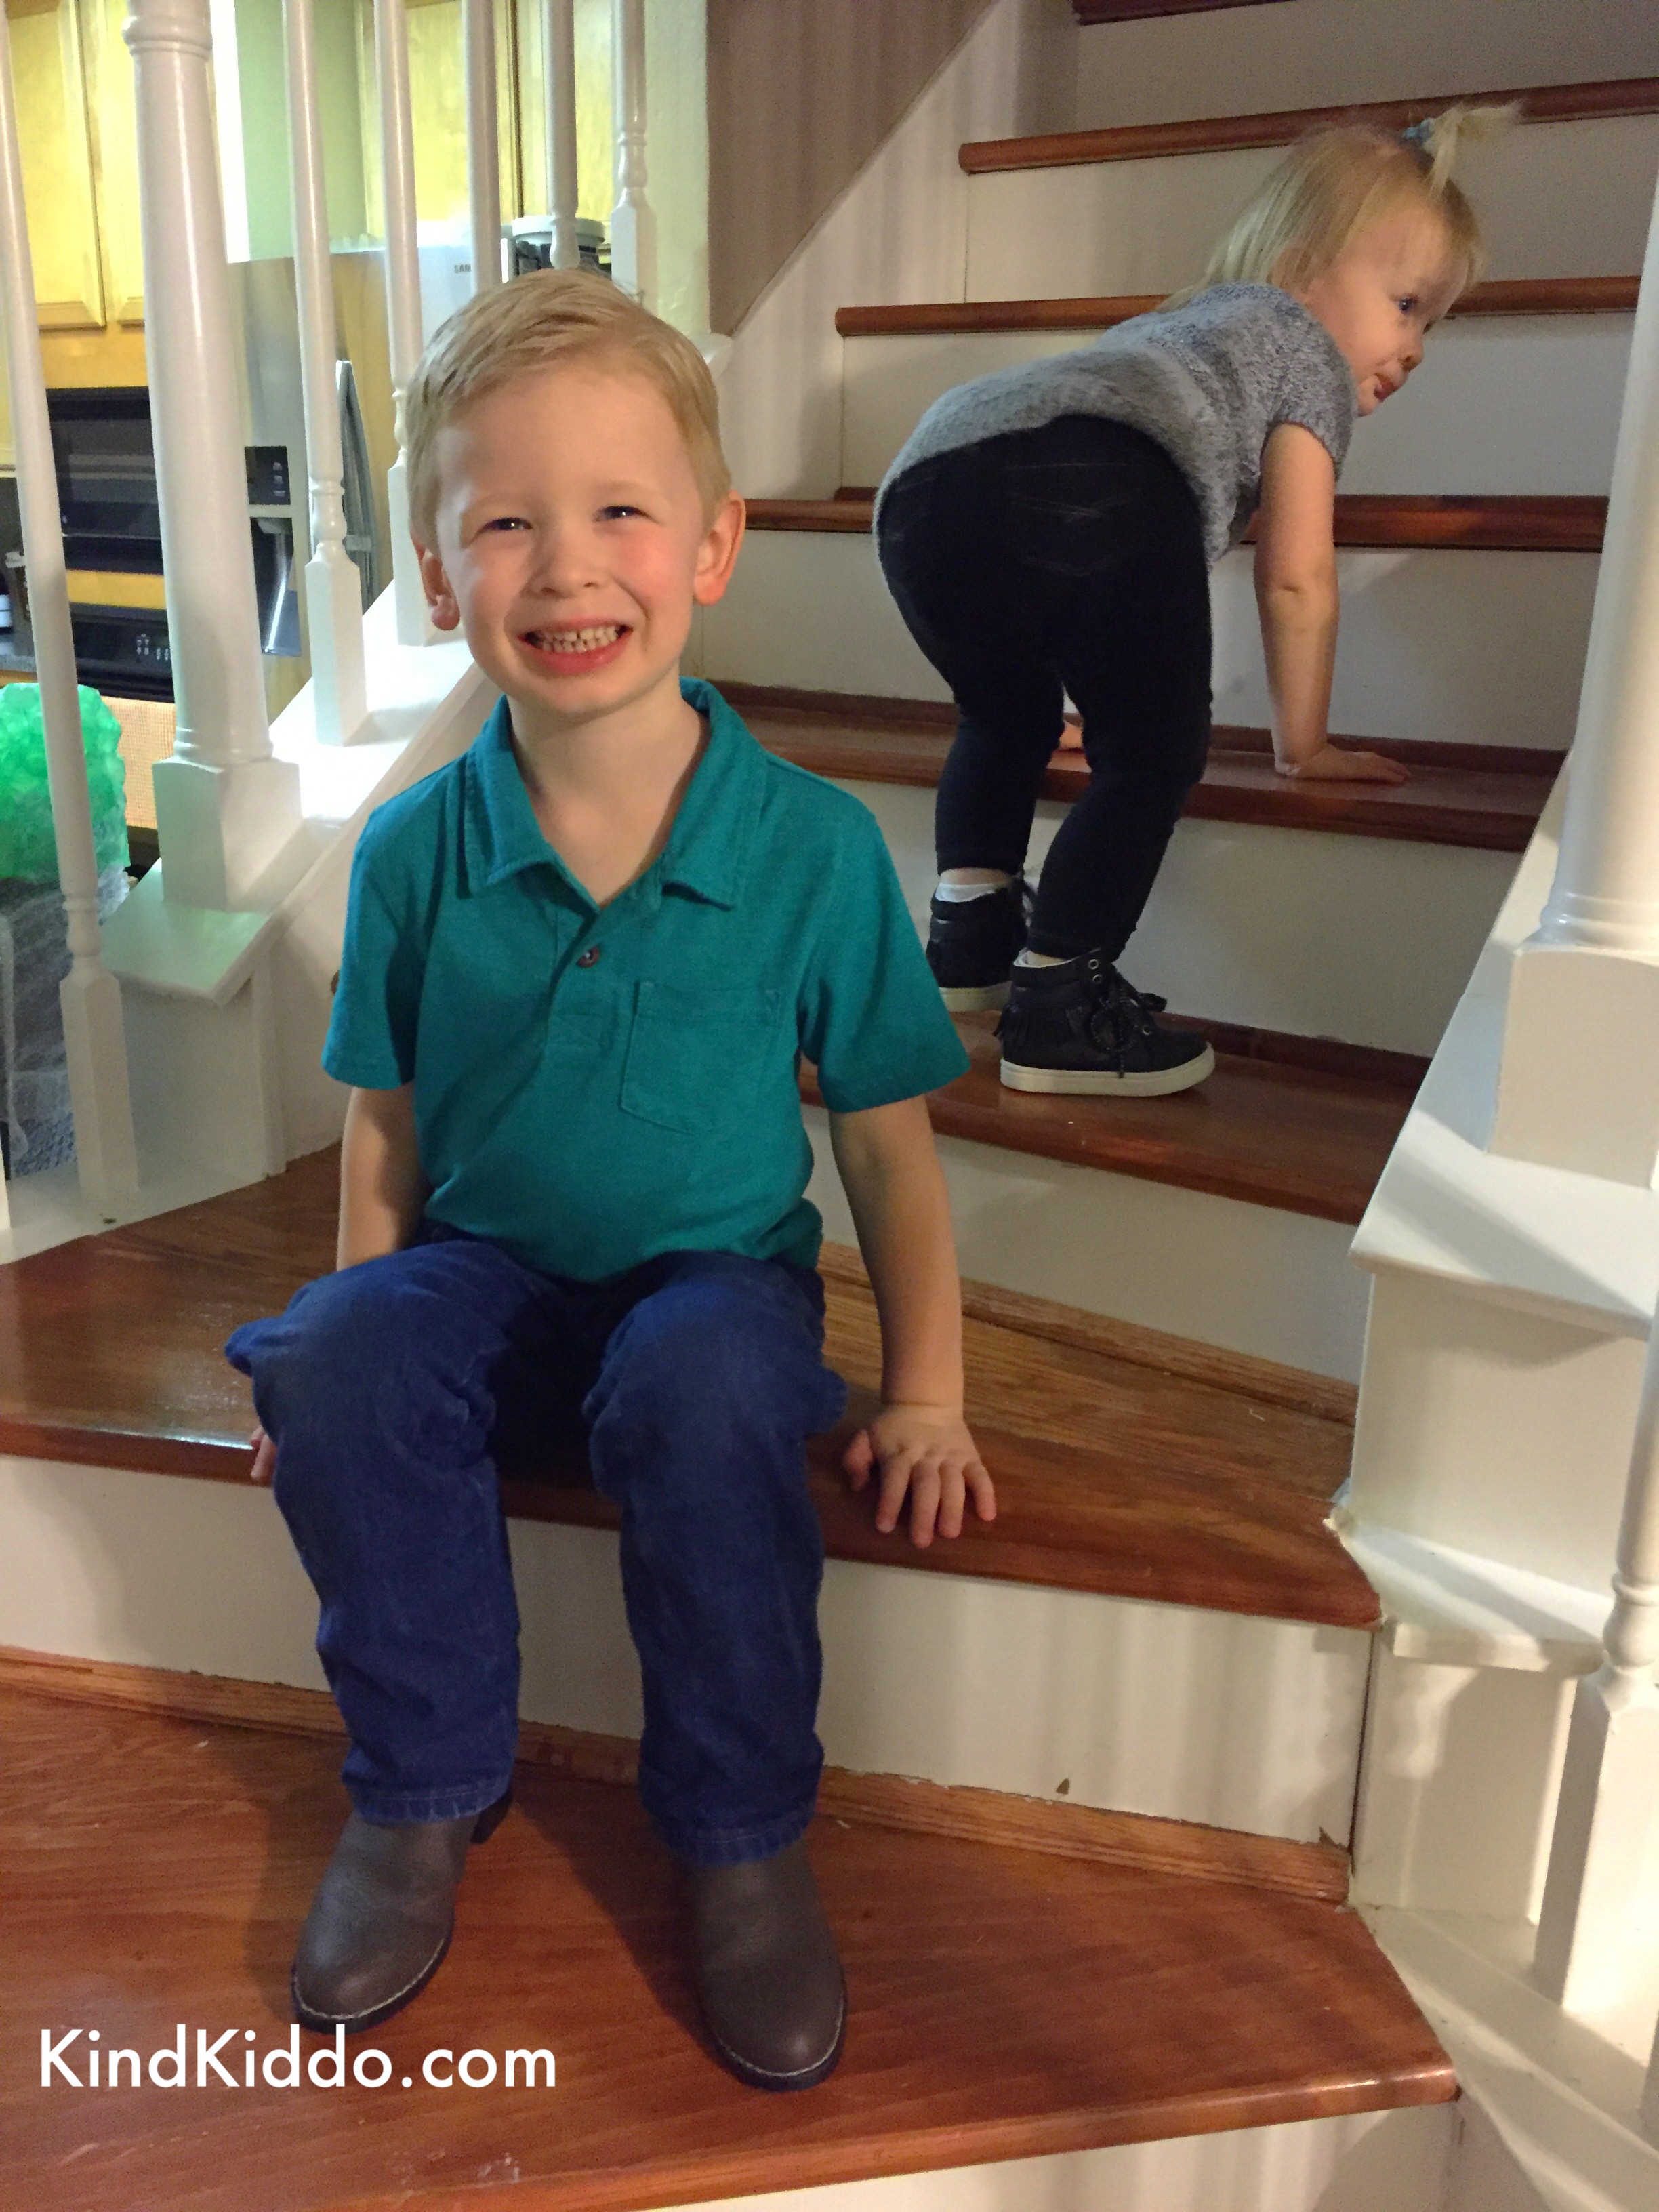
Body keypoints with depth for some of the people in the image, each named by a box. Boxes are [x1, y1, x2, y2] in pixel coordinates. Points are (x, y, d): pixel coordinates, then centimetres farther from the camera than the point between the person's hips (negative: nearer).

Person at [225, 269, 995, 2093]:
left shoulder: (816, 846, -11)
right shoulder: (414, 850, -5)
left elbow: (883, 1133, -3)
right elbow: (386, 1127, 5)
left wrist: (924, 1389, -2)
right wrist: (352, 1350, 0)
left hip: (717, 1275, -2)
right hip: (487, 1273, 3)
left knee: (708, 1395, -35)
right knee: (328, 1363, -28)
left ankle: (741, 1834, -7)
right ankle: (426, 1788, -1)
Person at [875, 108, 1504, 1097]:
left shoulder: (1169, 329, 46)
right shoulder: (1311, 356, 25)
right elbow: (1296, 581, 16)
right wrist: (1305, 743, 27)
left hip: (924, 484, 7)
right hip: (1093, 486, -7)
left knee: (1006, 717, 30)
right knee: (1155, 753, 6)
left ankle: (970, 929, 24)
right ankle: (1057, 999, 0)